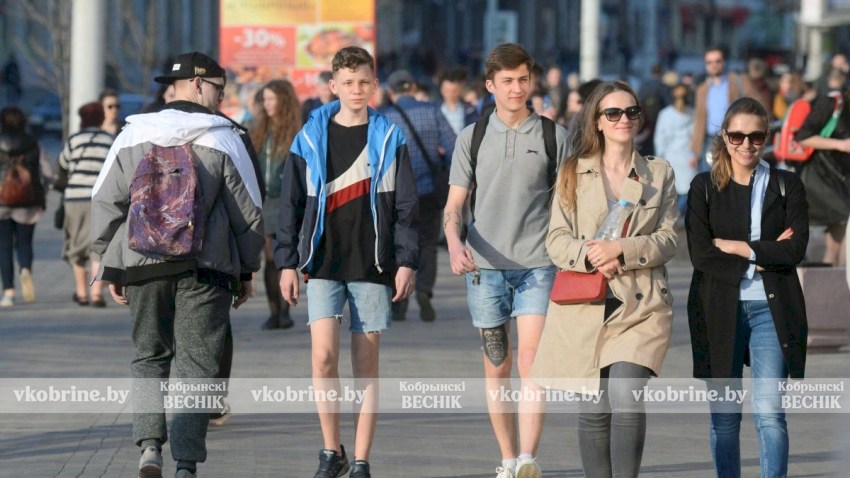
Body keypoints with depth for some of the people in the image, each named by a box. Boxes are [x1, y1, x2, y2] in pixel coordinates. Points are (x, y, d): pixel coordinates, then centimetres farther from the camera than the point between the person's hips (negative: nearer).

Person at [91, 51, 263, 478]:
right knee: (197, 364, 3)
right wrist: (247, 270, 12)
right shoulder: (223, 139, -1)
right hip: (205, 268, -2)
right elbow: (248, 211, 1)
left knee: (150, 357, 17)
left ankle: (149, 442, -1)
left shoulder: (132, 138, 4)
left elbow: (105, 204, 4)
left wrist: (111, 266, 11)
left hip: (143, 266, 2)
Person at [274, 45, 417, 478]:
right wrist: (286, 262, 2)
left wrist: (406, 261, -4)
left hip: (372, 264, 0)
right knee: (324, 355, -12)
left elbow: (405, 205, 4)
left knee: (366, 363, 2)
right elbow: (292, 203, 7)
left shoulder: (389, 138, 4)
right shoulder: (311, 137, 5)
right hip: (323, 263, 0)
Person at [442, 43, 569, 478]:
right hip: (484, 266, 2)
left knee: (531, 361, -15)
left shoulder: (553, 136, 5)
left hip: (537, 266, -2)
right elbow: (454, 205, 4)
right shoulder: (472, 138, 7)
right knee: (497, 368, 7)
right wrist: (455, 244, -15)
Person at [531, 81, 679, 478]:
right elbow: (556, 239, 4)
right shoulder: (573, 172, 10)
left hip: (640, 306, -1)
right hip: (585, 307, 1)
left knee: (626, 400, -19)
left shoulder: (659, 173, 10)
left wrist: (621, 250, -13)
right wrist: (590, 257, -16)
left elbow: (668, 238, 4)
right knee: (593, 409, 3)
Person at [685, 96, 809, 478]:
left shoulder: (786, 185, 6)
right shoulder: (704, 187, 5)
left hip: (771, 308, -1)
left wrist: (733, 246, -7)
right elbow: (700, 254, -6)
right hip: (720, 310, 1)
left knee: (769, 412, -11)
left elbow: (795, 250, -6)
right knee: (723, 416, 6)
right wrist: (764, 255, -9)